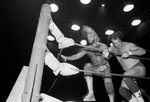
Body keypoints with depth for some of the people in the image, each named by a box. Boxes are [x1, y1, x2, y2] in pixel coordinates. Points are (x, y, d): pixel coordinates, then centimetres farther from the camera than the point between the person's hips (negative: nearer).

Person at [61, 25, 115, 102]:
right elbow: (77, 56, -12)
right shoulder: (87, 49, -1)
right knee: (87, 65, -27)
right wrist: (66, 57, -26)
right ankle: (91, 93, -33)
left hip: (105, 68, -2)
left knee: (108, 84, -18)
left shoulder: (102, 45, -7)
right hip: (96, 69, 2)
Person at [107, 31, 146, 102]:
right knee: (122, 91, -15)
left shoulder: (128, 45, -9)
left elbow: (143, 51, -19)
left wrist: (129, 53, -32)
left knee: (126, 76, -37)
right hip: (129, 73, 6)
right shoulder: (113, 49, 6)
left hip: (139, 68, -5)